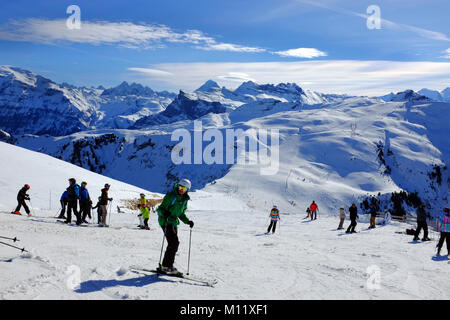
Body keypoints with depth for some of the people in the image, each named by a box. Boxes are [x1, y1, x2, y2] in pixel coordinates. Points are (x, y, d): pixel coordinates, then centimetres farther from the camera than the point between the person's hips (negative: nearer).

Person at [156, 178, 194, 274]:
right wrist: (164, 213, -35)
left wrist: (188, 221, 5)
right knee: (174, 243, -16)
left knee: (173, 244, 10)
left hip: (174, 222, 8)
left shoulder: (185, 200, 7)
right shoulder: (170, 195, -14)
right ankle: (167, 266, -11)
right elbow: (160, 209, -14)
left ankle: (165, 266, 20)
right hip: (165, 222, -8)